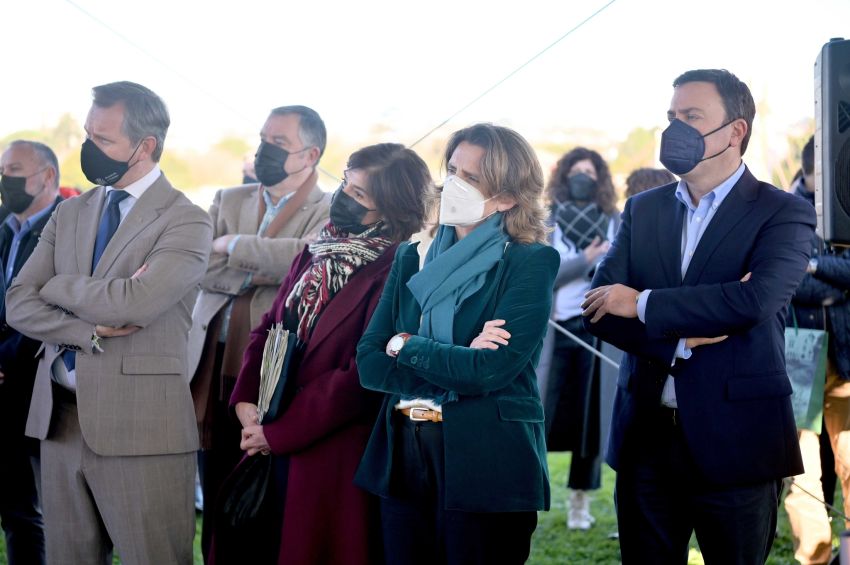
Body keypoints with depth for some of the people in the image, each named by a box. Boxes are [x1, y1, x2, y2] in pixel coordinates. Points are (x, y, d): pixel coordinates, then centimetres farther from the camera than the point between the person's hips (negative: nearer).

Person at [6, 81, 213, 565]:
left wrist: (58, 286, -4)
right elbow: (19, 305, 4)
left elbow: (134, 302, -20)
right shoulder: (69, 214, 13)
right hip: (60, 420, 6)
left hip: (140, 429, -6)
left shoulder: (186, 222, -6)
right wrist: (92, 331, -12)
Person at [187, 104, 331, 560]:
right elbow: (200, 268, -1)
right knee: (217, 512, 11)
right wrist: (262, 271, -14)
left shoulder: (328, 212, -2)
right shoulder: (229, 201, 13)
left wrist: (236, 246, -11)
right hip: (213, 372, 5)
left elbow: (308, 256, -23)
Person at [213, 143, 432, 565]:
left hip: (333, 457, -7)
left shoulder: (394, 273, -15)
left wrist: (278, 433, -14)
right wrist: (246, 402, -4)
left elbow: (362, 375, -19)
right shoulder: (315, 254, 10)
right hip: (272, 449, 7)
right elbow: (269, 327, 12)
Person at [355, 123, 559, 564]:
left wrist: (406, 346, -5)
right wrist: (455, 366, -12)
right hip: (403, 459, 5)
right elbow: (368, 362, 2)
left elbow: (490, 371, -17)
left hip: (488, 464, -5)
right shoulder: (412, 260, 11)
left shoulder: (530, 264, -5)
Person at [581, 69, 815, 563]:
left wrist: (643, 304, -13)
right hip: (646, 435, 4)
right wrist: (683, 339, -15)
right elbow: (599, 309, 1)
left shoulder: (784, 214, -3)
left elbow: (754, 300, -21)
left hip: (735, 440, -4)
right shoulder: (643, 209, 11)